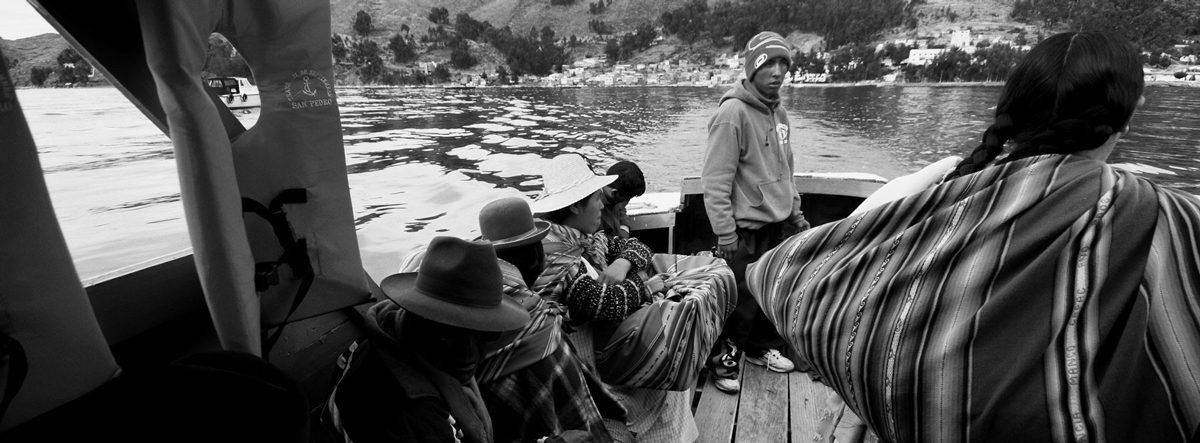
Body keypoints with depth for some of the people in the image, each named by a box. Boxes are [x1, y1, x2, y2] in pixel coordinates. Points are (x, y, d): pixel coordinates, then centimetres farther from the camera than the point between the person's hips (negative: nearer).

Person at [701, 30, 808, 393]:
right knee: (741, 304, 1)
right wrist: (725, 234, -21)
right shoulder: (733, 113, -17)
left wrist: (795, 212, 17)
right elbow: (715, 180, -20)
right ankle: (723, 361, 22)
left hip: (780, 226, 8)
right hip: (747, 230, -8)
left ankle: (763, 348, 40)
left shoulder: (778, 112, 10)